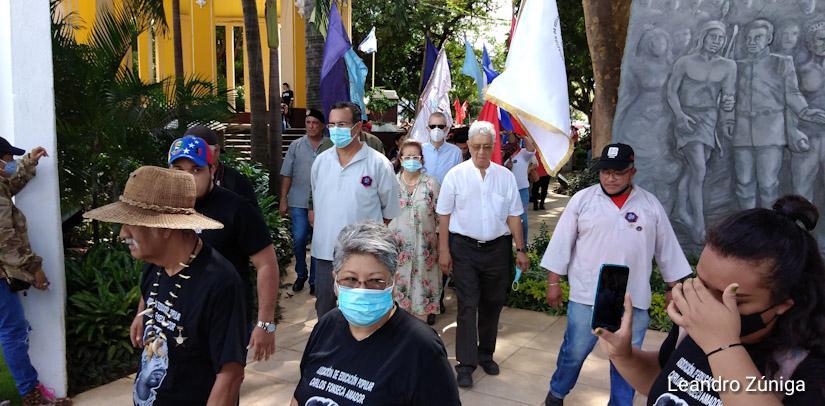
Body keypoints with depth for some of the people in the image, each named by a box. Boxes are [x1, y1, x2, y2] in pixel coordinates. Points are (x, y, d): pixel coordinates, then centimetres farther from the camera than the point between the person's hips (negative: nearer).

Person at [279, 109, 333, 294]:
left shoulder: (331, 146, -2)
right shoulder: (296, 146, 3)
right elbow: (287, 175, 4)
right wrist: (283, 200, 0)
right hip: (299, 202, 1)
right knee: (299, 240, 2)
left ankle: (314, 280, 19)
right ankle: (301, 275, 25)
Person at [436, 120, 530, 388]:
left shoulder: (505, 176, 4)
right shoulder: (456, 175, -3)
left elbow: (513, 215, 7)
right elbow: (444, 215, -1)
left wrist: (520, 250, 4)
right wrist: (444, 251, -5)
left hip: (497, 247, 3)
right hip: (464, 248, -3)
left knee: (493, 303, 12)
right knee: (468, 305, -3)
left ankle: (485, 354, 29)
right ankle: (465, 364, 4)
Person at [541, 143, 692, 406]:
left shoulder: (651, 205, 2)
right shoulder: (582, 199, -3)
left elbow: (667, 250, 9)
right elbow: (562, 243, -1)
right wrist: (553, 282, -2)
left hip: (633, 299, 2)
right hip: (587, 296, -1)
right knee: (575, 351, 9)